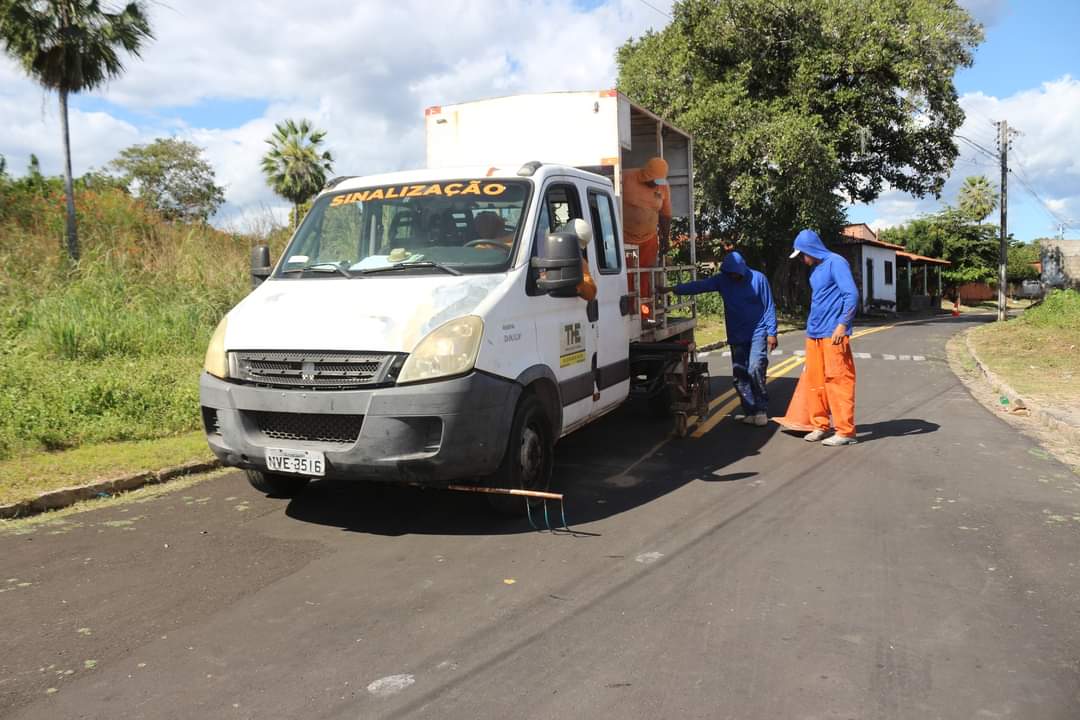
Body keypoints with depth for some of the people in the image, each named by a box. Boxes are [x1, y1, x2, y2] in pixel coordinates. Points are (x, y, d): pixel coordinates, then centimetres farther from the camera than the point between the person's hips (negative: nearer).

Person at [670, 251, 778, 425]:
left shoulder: (758, 279, -8)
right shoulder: (722, 280, -1)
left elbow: (769, 307, -5)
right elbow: (699, 285, -10)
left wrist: (772, 333, -9)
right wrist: (674, 290, -21)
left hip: (758, 332, -4)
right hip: (736, 336, 4)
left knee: (755, 369, -17)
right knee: (739, 374, 2)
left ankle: (761, 410, -4)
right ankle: (750, 412, 12)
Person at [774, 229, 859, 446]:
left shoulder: (836, 263, -7)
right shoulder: (815, 269, 18)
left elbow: (852, 294, -14)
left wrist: (843, 324, -18)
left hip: (833, 334, -8)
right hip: (814, 334, 8)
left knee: (838, 380, -5)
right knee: (814, 380, 8)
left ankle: (846, 431, -1)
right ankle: (819, 425, 17)